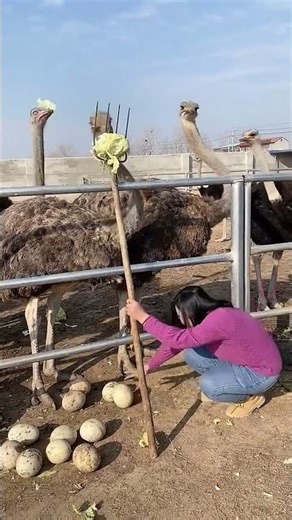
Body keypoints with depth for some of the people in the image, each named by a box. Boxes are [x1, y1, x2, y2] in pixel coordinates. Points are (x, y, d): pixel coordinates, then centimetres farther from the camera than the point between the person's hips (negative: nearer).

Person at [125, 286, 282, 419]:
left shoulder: (219, 320, -34)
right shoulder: (208, 315, -6)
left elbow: (177, 339, -39)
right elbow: (176, 340, 1)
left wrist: (142, 316, -36)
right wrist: (150, 365, 3)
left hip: (261, 373, -8)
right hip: (240, 361, 8)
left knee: (207, 385, -25)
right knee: (191, 354, -7)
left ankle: (250, 397, 2)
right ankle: (219, 387, 13)